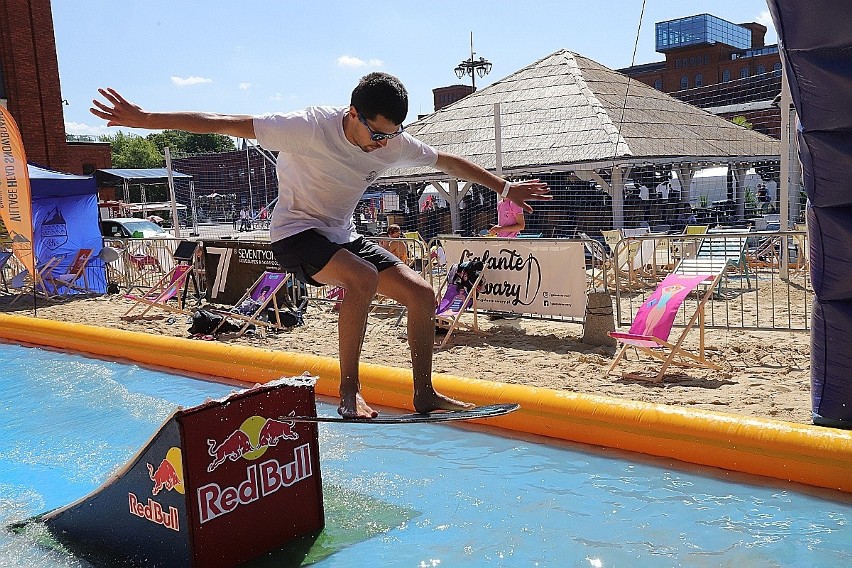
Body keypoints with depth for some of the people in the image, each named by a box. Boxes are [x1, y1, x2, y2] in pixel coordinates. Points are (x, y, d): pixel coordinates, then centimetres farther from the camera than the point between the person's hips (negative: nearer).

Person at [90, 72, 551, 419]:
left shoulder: (395, 143, -8)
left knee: (420, 292, -6)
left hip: (341, 234, 7)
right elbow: (224, 124, -26)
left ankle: (424, 394, 5)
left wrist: (506, 188, 11)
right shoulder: (311, 127, -25)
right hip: (296, 231, -6)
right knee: (362, 278, -35)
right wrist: (147, 120, -29)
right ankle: (348, 391, -22)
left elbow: (448, 162, 6)